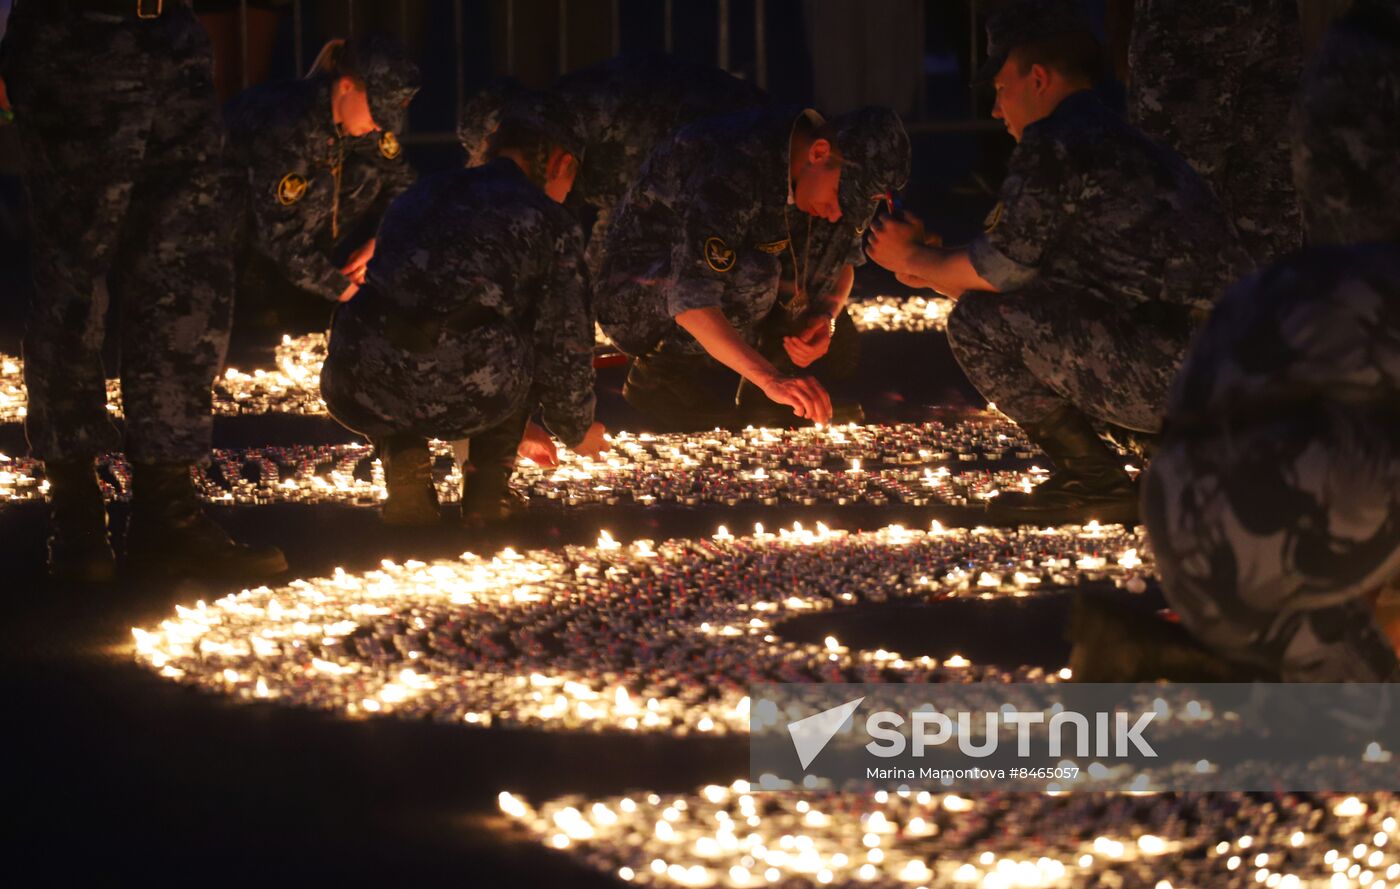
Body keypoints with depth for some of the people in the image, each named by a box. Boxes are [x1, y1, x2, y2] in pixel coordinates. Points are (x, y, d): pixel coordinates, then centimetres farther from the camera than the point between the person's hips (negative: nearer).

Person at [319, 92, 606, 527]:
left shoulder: (421, 195, 28)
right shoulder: (550, 222, 12)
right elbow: (565, 345, 14)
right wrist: (577, 430, 37)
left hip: (360, 397, 3)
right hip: (463, 400, -3)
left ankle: (405, 471, 16)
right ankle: (485, 492, 20)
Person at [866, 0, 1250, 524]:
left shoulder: (1053, 143, -7)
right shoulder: (1121, 142, 24)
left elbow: (1002, 268, -5)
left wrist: (915, 259, 13)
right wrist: (932, 271, 27)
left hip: (1172, 369, -10)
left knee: (979, 324, -7)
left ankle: (1094, 481, -3)